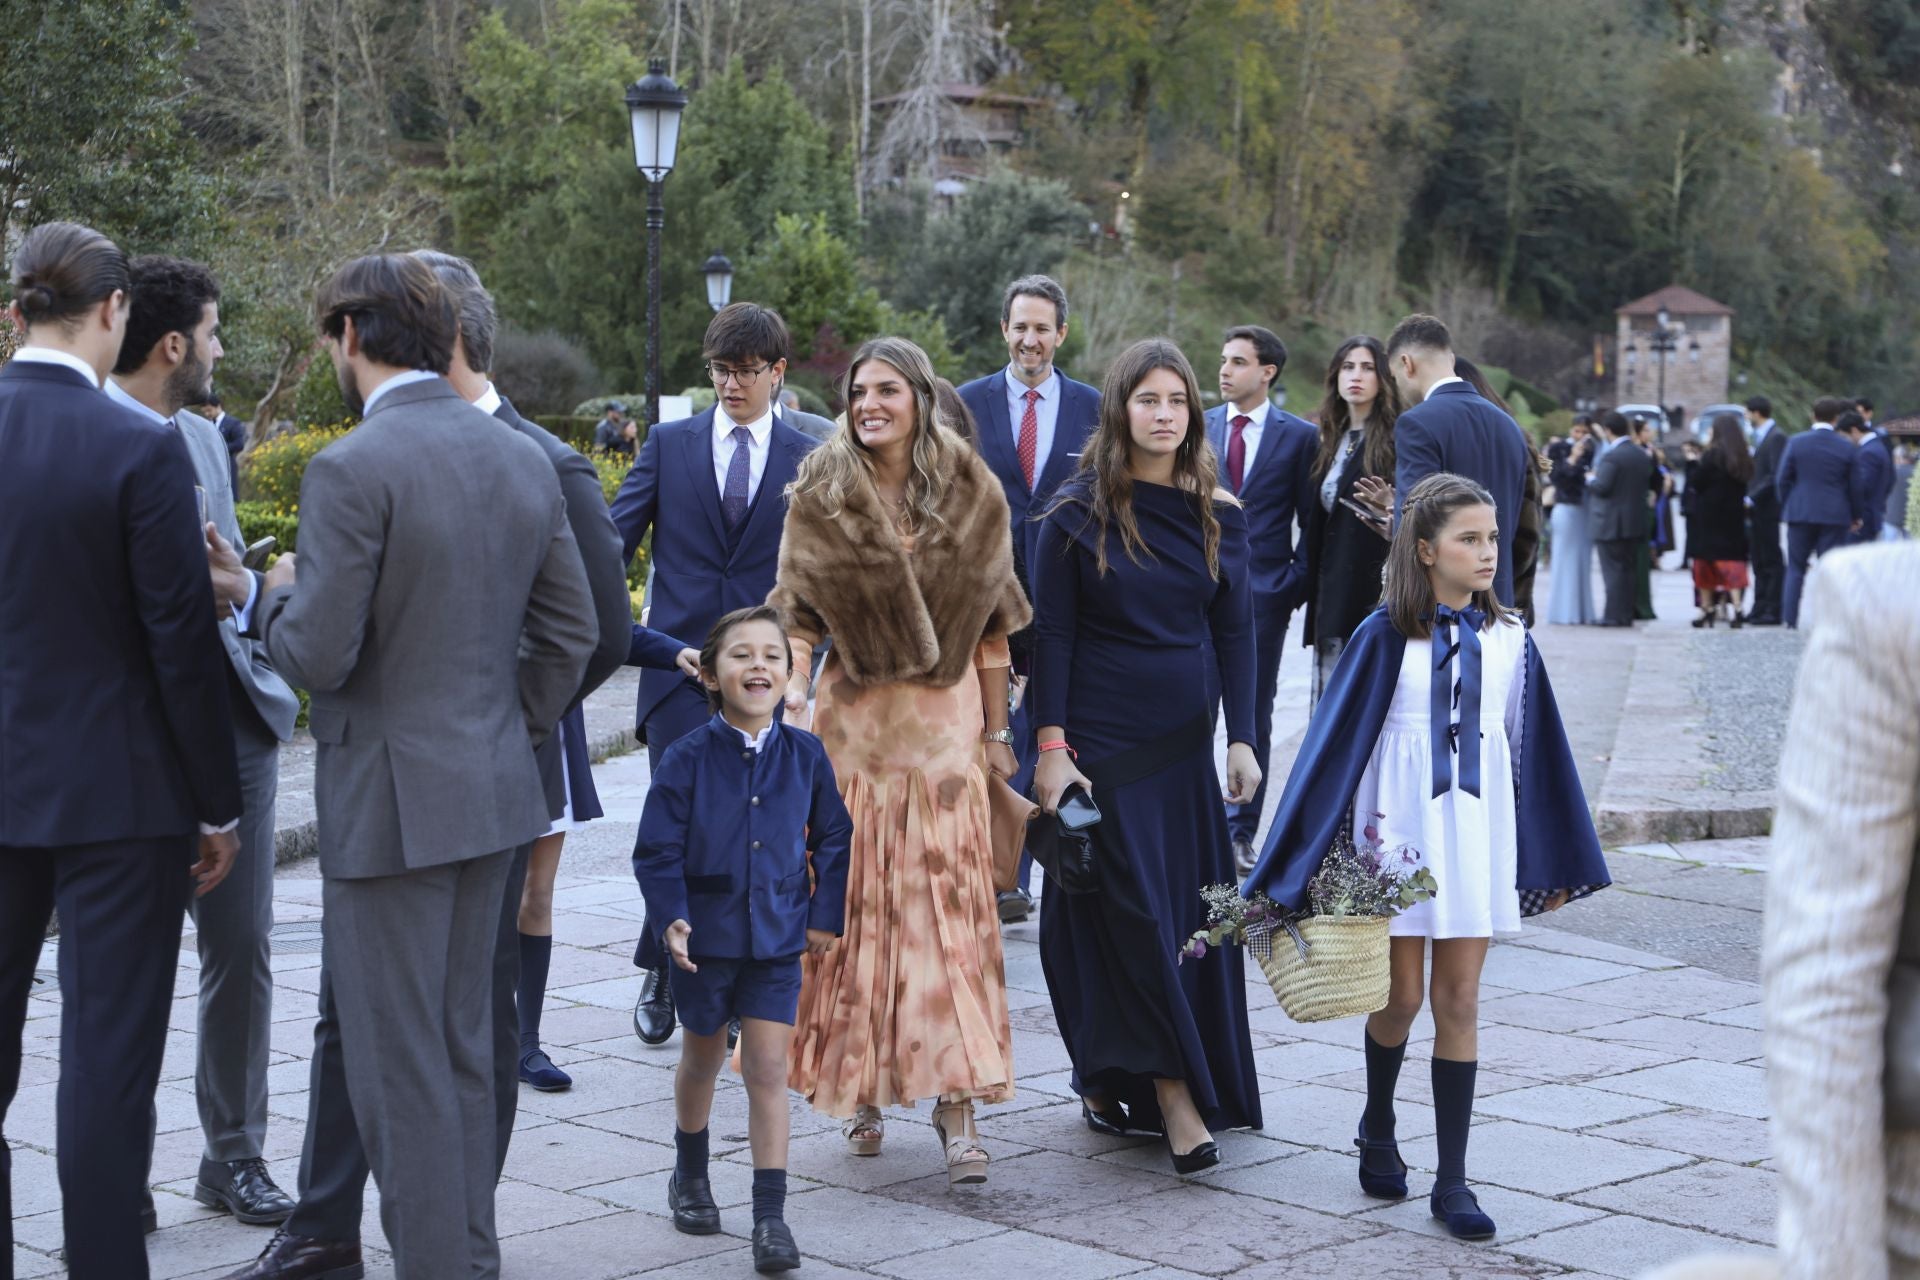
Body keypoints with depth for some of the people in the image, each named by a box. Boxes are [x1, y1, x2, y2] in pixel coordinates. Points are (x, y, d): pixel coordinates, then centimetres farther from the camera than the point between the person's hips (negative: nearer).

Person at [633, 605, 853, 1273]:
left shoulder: (805, 755, -5)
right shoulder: (688, 759, -12)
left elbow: (834, 838, 6)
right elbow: (657, 850, -8)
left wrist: (826, 915, 5)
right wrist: (671, 918, -19)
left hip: (777, 940, 0)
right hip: (706, 936, 0)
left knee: (768, 1070, -5)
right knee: (702, 1061, 19)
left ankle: (771, 1215, -1)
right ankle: (690, 1175, 43)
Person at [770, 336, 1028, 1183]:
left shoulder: (970, 494, 3)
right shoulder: (822, 494, 2)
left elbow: (990, 621, 6)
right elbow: (798, 608, -1)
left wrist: (996, 729, 6)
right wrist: (793, 687, -17)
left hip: (943, 719, 0)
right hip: (852, 718, 0)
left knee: (947, 901, -5)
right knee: (855, 900, 4)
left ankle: (953, 1101, -6)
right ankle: (859, 1085, 15)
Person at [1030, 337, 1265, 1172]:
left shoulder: (1218, 514, 5)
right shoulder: (1078, 514, -4)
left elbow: (1235, 631, 6)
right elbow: (1051, 634, -5)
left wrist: (1242, 739, -1)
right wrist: (1050, 745, -11)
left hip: (1184, 742, 4)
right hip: (1100, 741, -4)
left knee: (1190, 912, 4)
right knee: (1130, 909, -6)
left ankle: (1111, 1081, 18)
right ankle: (1174, 1092, 0)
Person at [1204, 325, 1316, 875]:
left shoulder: (1300, 436, 2)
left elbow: (1312, 520, 4)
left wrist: (1297, 582, -5)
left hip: (1264, 591, -1)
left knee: (1253, 716, 5)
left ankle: (1241, 832, 11)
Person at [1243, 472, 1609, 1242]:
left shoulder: (1509, 642, 2)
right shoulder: (1386, 637, -6)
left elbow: (1534, 752, 8)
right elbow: (1339, 741, -4)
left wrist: (1553, 862, 10)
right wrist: (1304, 859, -5)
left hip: (1476, 832, 2)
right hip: (1401, 831, -2)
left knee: (1458, 1001, 3)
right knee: (1403, 995, 6)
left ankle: (1452, 1183, 8)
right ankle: (1377, 1130, 35)